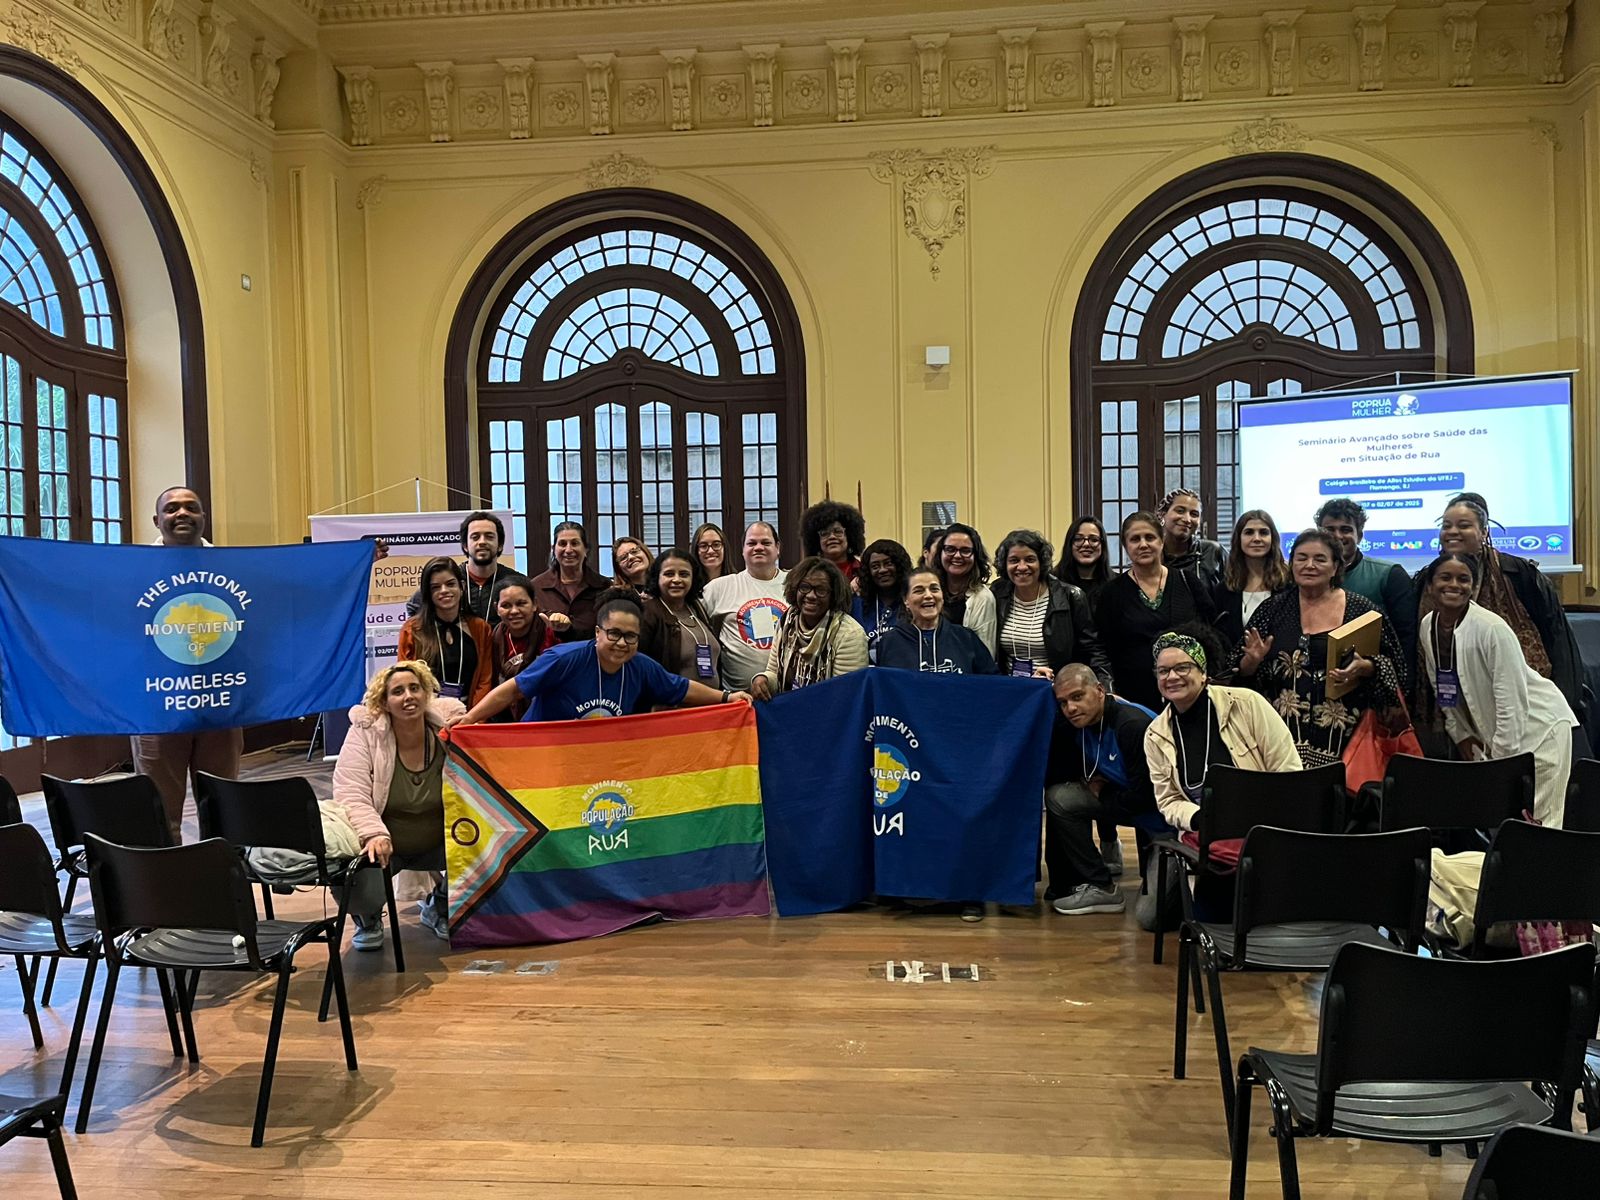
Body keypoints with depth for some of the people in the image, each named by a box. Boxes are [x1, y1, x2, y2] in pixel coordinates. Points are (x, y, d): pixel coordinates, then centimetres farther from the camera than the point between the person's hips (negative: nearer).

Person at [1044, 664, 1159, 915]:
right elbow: (1051, 775, 2)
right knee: (1058, 797, -3)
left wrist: (1101, 794, -12)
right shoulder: (1077, 723, -2)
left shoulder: (1134, 724, -28)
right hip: (1125, 799, 8)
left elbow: (1144, 795, -26)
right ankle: (1064, 885, 7)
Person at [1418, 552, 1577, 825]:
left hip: (1538, 727, -6)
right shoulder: (1427, 627, -2)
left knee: (1534, 823, -8)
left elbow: (1511, 702, -22)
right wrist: (1459, 734, 8)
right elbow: (1442, 689, 10)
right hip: (1491, 732, 6)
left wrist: (1500, 760, -19)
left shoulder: (1492, 629, -23)